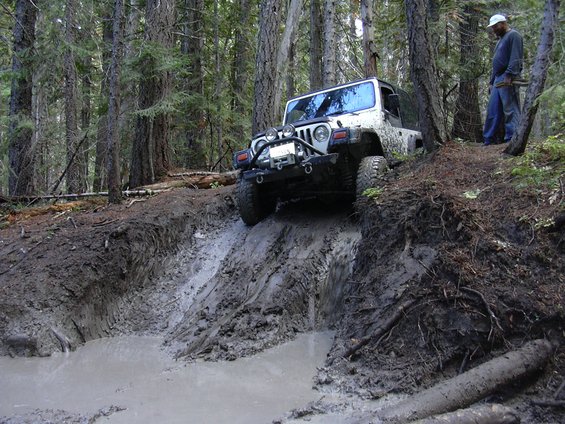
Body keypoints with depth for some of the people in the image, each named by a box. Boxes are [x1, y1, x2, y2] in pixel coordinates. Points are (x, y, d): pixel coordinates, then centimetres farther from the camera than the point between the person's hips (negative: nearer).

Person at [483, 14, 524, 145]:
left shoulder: (513, 35, -2)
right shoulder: (501, 39, 27)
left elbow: (515, 58, -16)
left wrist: (509, 75, -24)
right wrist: (491, 81, 23)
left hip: (507, 80, -9)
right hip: (498, 80, 9)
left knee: (510, 110, -9)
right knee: (492, 111, 7)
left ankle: (511, 140, -8)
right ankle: (488, 140, 11)